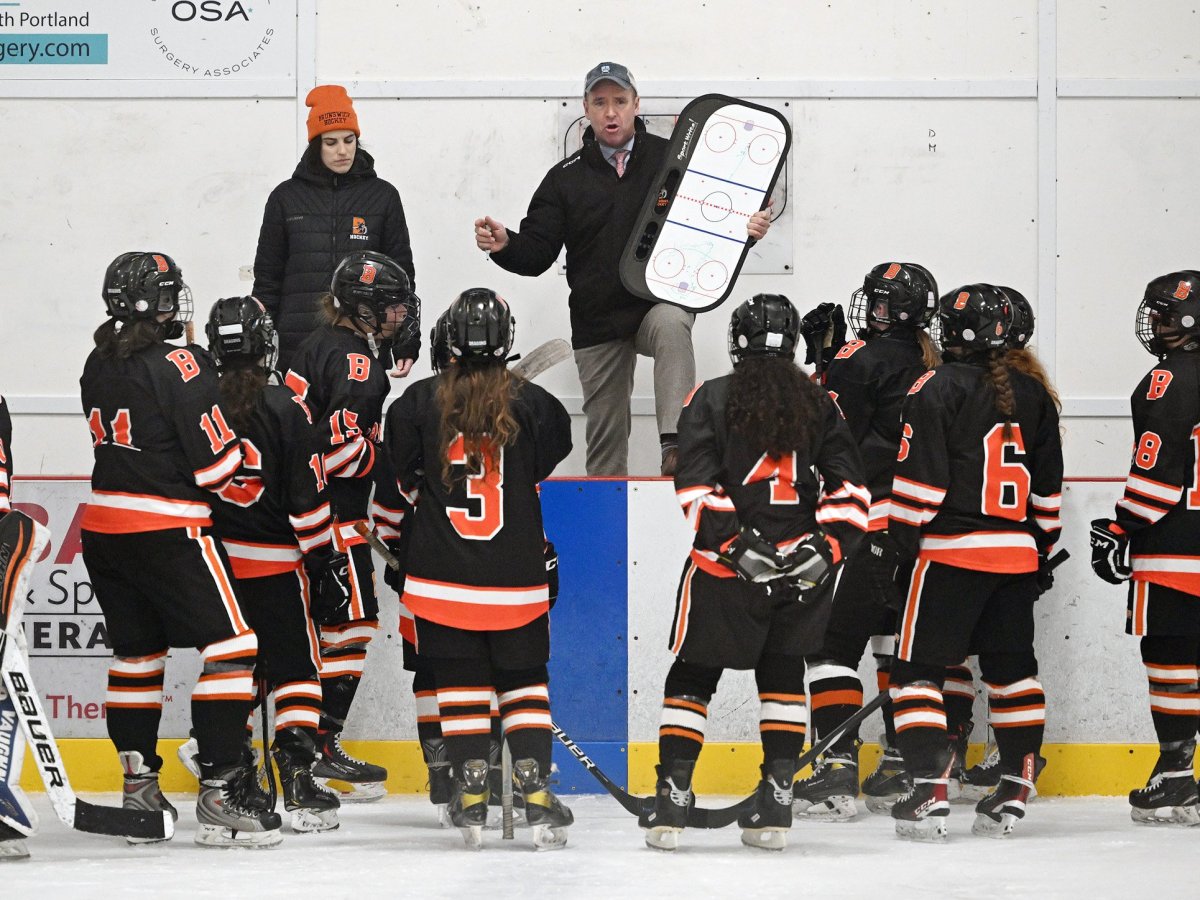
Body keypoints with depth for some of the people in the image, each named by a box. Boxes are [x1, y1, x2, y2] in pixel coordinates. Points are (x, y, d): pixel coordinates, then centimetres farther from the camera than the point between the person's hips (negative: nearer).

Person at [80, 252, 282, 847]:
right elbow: (218, 464, -16)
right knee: (231, 648, -5)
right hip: (170, 532, -8)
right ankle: (220, 793, -11)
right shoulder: (179, 368, -16)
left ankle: (138, 785, 20)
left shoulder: (98, 366, 8)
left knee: (135, 653, 18)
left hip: (103, 530, 8)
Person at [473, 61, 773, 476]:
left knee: (671, 326, -37)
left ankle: (676, 443, -44)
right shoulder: (565, 178, 7)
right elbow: (537, 253, 4)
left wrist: (748, 228, -18)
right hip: (597, 324, 3)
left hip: (662, 299, -3)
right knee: (605, 433, 5)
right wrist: (505, 244, -18)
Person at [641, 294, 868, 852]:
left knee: (693, 675, 6)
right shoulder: (820, 404, 7)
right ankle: (776, 805, 9)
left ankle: (672, 798, 0)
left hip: (725, 570, -3)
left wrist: (734, 545, -13)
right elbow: (847, 488, 0)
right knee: (782, 674, 14)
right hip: (802, 563, 3)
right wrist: (828, 545, -5)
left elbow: (698, 488, -12)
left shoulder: (710, 399, -1)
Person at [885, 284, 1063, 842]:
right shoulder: (1033, 396, 12)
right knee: (1011, 668, 14)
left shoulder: (937, 389, -7)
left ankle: (928, 792, -12)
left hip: (952, 550, -6)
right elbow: (1049, 487, 17)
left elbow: (919, 480, -12)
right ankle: (1013, 794, 13)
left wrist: (904, 539, -2)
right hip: (1018, 555, 6)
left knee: (919, 667, -1)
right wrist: (1039, 548, 25)